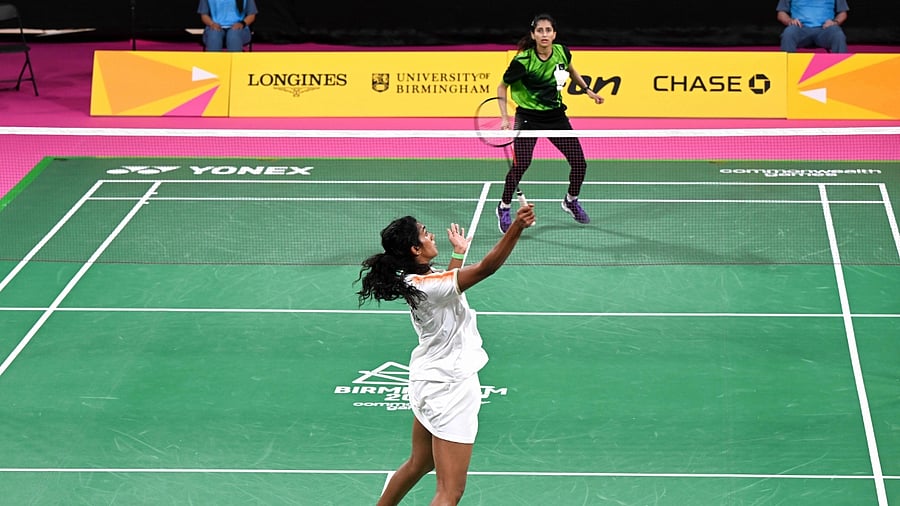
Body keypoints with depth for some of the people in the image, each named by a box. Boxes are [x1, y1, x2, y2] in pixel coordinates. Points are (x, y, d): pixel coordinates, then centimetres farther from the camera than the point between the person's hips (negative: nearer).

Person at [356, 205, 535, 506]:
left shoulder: (413, 282, 2)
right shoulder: (431, 286, -25)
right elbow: (486, 267, -35)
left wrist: (459, 253, 33)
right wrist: (517, 228, -43)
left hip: (428, 380, 10)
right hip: (450, 389, -10)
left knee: (419, 464, 28)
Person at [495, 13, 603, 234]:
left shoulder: (562, 52, -9)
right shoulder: (523, 61, -22)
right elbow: (502, 87, -9)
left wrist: (588, 89, 15)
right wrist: (504, 117, -17)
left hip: (556, 114, 5)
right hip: (529, 116, -4)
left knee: (579, 163, 3)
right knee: (520, 164, -18)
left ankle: (571, 201, 31)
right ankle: (503, 208, 5)